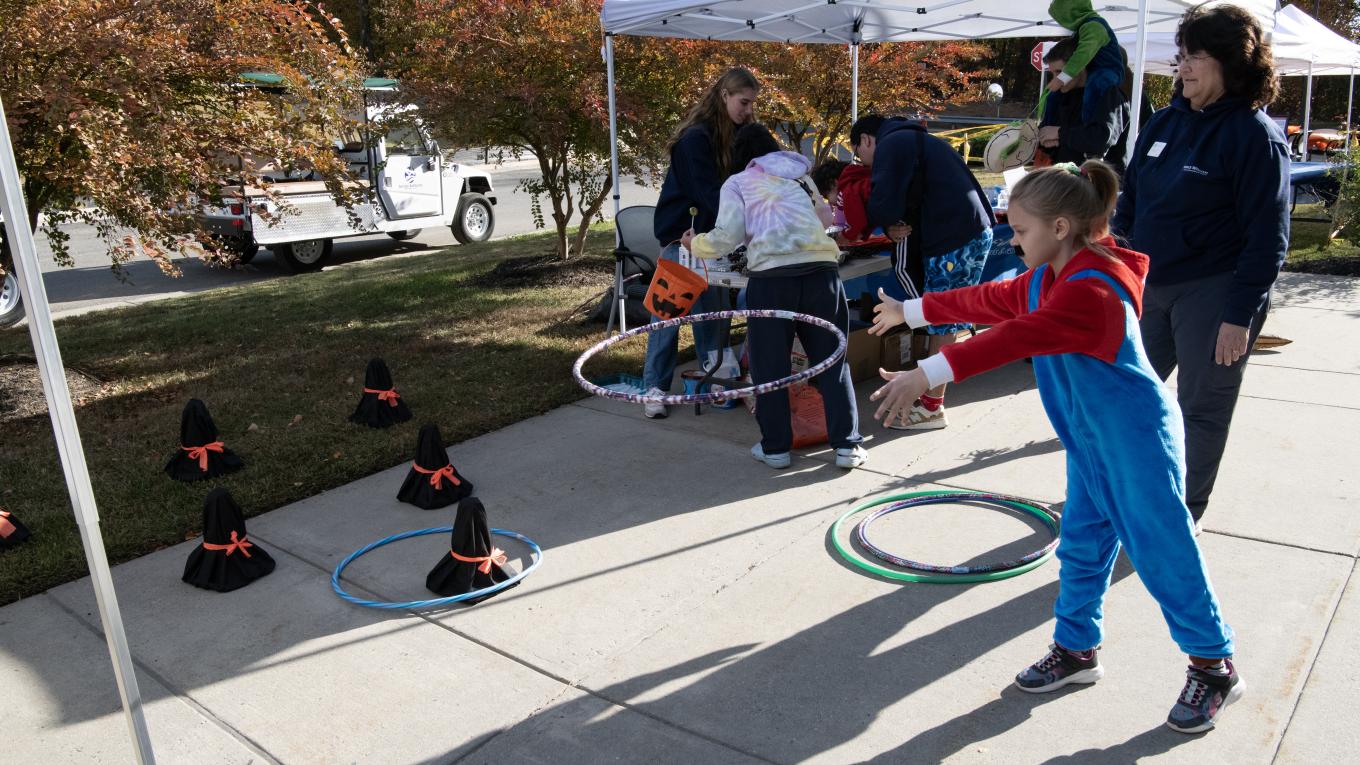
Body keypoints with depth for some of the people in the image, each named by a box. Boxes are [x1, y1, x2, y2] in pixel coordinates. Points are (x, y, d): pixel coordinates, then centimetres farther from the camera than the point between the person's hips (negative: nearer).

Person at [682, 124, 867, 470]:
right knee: (832, 359, 10)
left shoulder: (737, 183, 15)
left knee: (769, 364, 8)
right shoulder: (802, 177, 28)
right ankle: (847, 444, 10)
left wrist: (696, 243, 22)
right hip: (821, 270, 3)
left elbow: (728, 236, 4)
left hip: (771, 276, -3)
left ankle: (775, 447, 14)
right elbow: (825, 218, 38)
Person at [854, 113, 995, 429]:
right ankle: (931, 394, 22)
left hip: (955, 240, -10)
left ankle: (931, 408, 1)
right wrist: (897, 227, 4)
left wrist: (889, 226, 7)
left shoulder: (890, 144, -5)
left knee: (943, 322, -5)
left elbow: (885, 207, -16)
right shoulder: (916, 140, 27)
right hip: (976, 231, 10)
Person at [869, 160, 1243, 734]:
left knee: (1162, 552, 4)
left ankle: (1215, 668, 23)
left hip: (1136, 440, -9)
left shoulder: (1091, 291, -30)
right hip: (1089, 440, 9)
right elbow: (991, 300, 13)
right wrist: (911, 312, 17)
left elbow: (1015, 338, -41)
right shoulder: (1045, 277, 2)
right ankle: (1076, 650, 31)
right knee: (1081, 545, 16)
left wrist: (927, 374, -48)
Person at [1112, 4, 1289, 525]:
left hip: (1212, 294, -6)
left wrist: (1239, 314, -17)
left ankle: (1183, 514, 24)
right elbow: (1130, 198, 15)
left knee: (1201, 408, 6)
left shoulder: (1255, 135, -12)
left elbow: (1267, 237, -14)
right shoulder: (1166, 122, 7)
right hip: (1149, 285, 7)